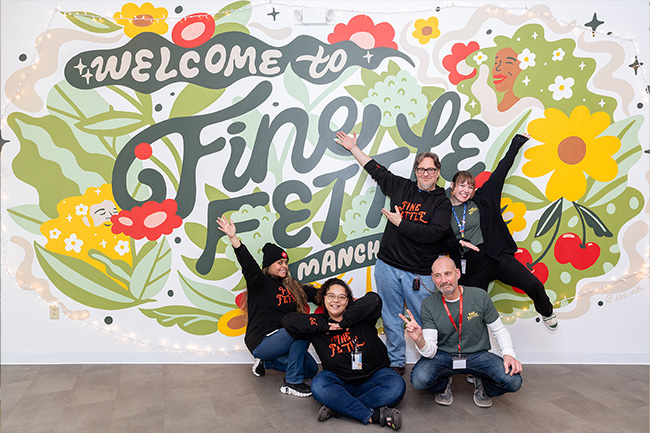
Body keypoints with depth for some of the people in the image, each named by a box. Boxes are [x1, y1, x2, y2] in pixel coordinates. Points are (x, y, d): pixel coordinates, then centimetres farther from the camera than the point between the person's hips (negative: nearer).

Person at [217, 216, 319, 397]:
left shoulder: (290, 286, 12)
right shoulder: (260, 282, -9)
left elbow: (313, 293, 14)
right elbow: (248, 264, -26)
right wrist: (233, 238, -41)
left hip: (282, 339, 8)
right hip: (261, 342, -8)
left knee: (311, 369, 5)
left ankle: (266, 362, 18)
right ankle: (292, 382, -17)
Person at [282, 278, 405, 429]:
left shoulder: (358, 314, -4)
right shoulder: (319, 322, 0)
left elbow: (373, 299, -25)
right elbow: (288, 320, -11)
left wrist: (345, 321, -22)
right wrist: (324, 326, -15)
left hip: (372, 378, 0)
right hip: (340, 380, 1)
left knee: (396, 386, -28)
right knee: (318, 386, -29)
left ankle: (339, 407, -23)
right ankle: (373, 415, -26)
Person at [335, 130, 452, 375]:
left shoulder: (442, 202, 0)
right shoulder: (402, 187, 10)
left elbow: (433, 233, -15)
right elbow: (376, 169, 20)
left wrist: (401, 223, -10)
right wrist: (353, 148, 25)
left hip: (419, 273, -3)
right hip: (387, 266, 4)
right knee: (391, 318, 11)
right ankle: (395, 362, 25)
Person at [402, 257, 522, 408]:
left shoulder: (480, 296, -9)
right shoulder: (429, 305, -9)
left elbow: (500, 330, 3)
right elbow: (430, 351, -13)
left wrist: (509, 354, -15)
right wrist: (419, 340, -36)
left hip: (477, 355, 1)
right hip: (443, 355, 0)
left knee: (513, 381, -25)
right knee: (419, 380, -30)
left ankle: (481, 384, 12)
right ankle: (444, 384, 9)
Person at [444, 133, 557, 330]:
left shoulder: (481, 199, 6)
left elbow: (500, 171, 11)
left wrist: (516, 143, 17)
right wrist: (458, 242, -15)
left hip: (495, 256, 0)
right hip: (469, 266, 0)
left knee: (533, 285, -11)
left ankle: (546, 313, 22)